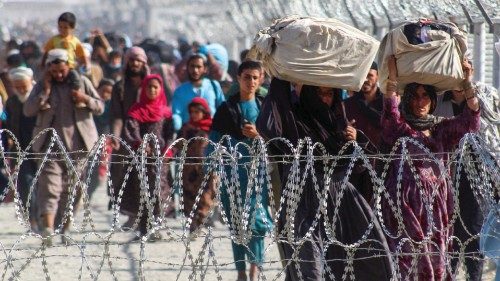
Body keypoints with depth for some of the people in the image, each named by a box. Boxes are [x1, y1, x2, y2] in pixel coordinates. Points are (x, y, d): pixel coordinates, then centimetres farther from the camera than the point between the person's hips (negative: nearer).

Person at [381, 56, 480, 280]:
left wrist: (467, 84, -6)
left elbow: (471, 121, 4)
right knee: (411, 256, -12)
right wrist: (392, 78, -24)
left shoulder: (440, 128, 15)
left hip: (437, 202, 4)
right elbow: (390, 112, -15)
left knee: (436, 259, 1)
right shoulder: (400, 127, 5)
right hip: (406, 202, -4)